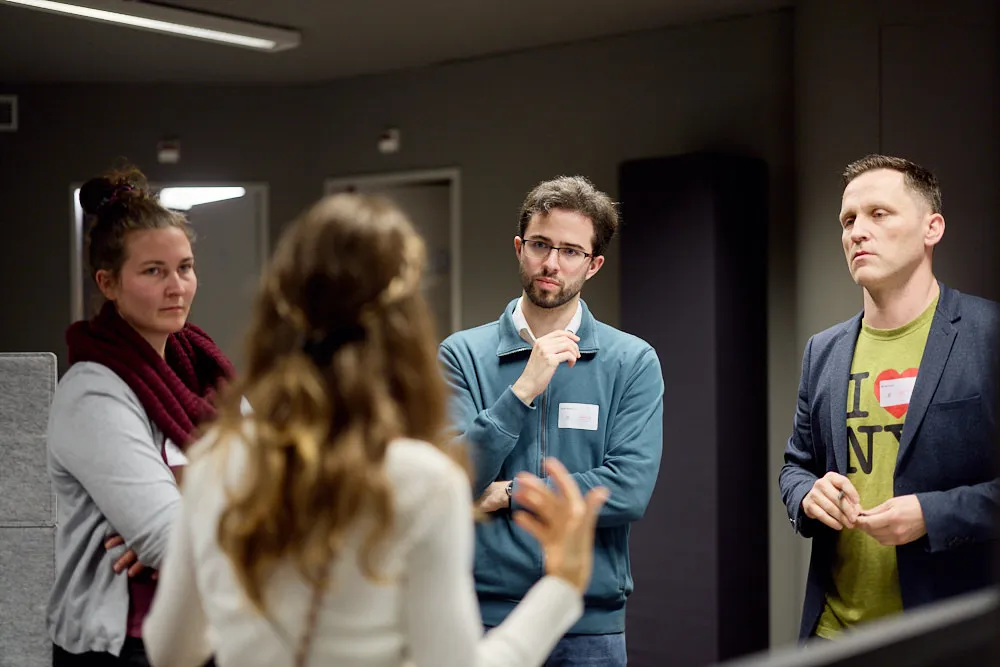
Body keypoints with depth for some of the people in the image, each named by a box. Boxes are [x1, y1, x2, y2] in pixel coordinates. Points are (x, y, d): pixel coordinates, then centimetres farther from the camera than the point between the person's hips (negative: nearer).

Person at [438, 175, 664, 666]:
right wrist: (523, 389, -18)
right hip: (482, 612, 0)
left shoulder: (633, 362, -1)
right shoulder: (462, 354, 0)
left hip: (590, 624, 0)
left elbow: (630, 490, -11)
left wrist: (507, 495, -8)